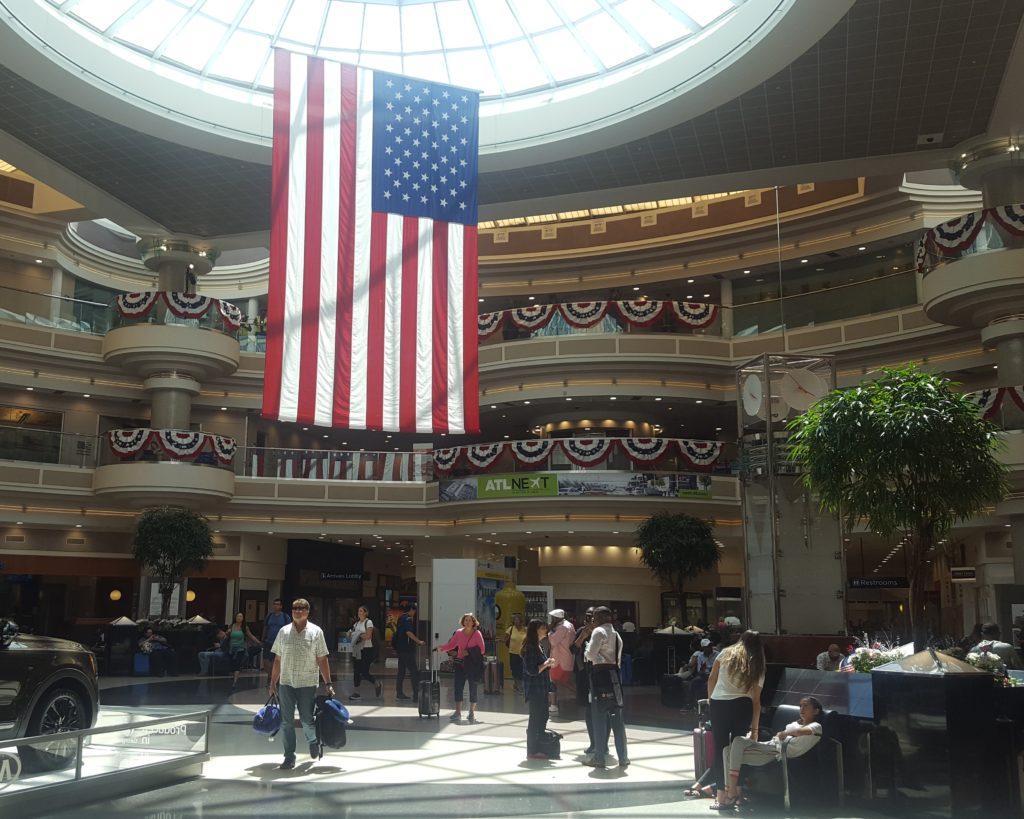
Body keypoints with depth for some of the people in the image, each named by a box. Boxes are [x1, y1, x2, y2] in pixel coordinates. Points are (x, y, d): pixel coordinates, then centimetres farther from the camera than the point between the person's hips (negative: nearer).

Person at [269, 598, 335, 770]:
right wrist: (273, 683, 10)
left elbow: (322, 660, -2)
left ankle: (313, 743, 35)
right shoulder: (284, 631, 4)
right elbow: (277, 660, 10)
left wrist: (328, 683, -5)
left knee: (307, 720, 4)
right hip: (286, 683, 2)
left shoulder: (316, 631, -2)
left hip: (308, 684, -2)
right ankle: (289, 757, 15)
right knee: (286, 722, 4)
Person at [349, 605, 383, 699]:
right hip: (357, 650, 7)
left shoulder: (368, 622, -7)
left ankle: (378, 684, 16)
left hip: (366, 649, -7)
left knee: (364, 672, -8)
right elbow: (352, 635, 11)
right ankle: (356, 692, 11)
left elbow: (368, 636, -16)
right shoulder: (356, 623, 14)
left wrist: (358, 635, -10)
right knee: (356, 671, 4)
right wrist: (351, 634, -10)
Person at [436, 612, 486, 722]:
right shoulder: (459, 633, 4)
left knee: (473, 688, 2)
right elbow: (450, 645, 6)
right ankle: (458, 712, 10)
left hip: (473, 664, -3)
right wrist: (441, 648, -12)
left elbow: (481, 650, -5)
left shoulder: (477, 634, -5)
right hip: (460, 664, 3)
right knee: (458, 687, 0)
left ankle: (472, 713, 15)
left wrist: (469, 652, -16)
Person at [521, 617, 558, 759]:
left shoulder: (539, 646, 13)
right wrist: (546, 664, -15)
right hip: (533, 688, -9)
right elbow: (532, 670, -22)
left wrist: (549, 663, 6)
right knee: (536, 718, -3)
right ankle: (532, 751, 5)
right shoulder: (530, 648, -17)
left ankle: (539, 748, 20)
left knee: (543, 717, 12)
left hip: (541, 689, 9)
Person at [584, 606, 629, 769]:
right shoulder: (616, 635, 19)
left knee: (600, 716, -1)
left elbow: (591, 654, -12)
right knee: (617, 717, 10)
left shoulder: (599, 632, -7)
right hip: (614, 674, 8)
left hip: (600, 674, -7)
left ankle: (599, 758, 4)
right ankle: (623, 758, 12)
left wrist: (588, 645, 5)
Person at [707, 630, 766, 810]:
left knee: (721, 749, 6)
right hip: (742, 706, 1)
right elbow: (756, 700, 8)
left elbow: (711, 680, 11)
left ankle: (722, 797, 5)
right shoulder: (757, 666, 10)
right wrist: (754, 728, 11)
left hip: (719, 705, -1)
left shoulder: (725, 654, 10)